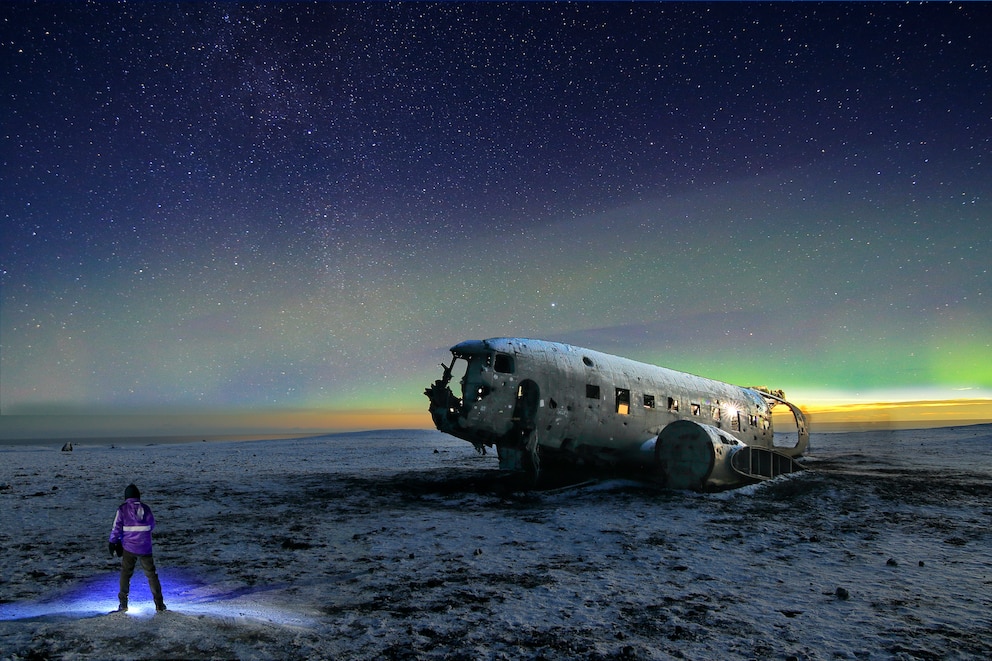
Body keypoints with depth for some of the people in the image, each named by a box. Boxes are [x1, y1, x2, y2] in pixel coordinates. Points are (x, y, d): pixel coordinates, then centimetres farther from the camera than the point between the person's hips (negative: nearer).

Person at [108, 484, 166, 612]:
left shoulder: (122, 510, -8)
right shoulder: (146, 508, 0)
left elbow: (116, 529, -9)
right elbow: (152, 526, 12)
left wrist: (112, 543, 4)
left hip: (129, 548, -1)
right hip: (145, 548, 1)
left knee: (125, 574, 16)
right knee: (151, 574, 9)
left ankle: (123, 604, 18)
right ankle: (159, 604, 8)